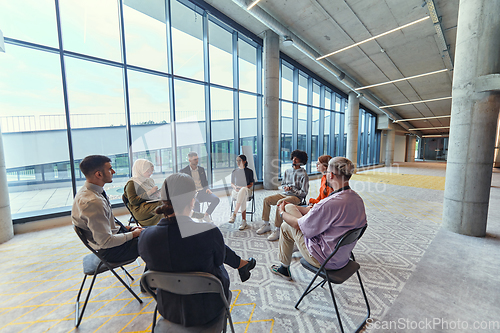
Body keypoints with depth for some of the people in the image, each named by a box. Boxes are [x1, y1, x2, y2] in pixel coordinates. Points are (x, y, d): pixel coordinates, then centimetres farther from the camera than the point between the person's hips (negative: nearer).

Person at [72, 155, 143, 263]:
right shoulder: (93, 202, -30)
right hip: (110, 251, -9)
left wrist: (127, 228, 5)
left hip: (114, 233, 9)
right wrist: (133, 234, -15)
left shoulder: (88, 191, 0)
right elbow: (106, 242, -27)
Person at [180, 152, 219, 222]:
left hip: (203, 191, 4)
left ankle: (206, 216, -2)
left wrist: (207, 189, 0)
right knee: (196, 203, -38)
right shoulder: (183, 171, 5)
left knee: (216, 199, -22)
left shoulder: (201, 169, 18)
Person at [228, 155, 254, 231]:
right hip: (236, 191, 2)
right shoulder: (234, 171, 15)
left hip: (246, 190, -2)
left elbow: (251, 183, 8)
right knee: (243, 199, -37)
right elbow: (232, 183, 17)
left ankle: (234, 214, -43)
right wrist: (235, 187, -7)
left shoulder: (249, 171, 9)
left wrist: (246, 187, -13)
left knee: (243, 190, -42)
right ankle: (244, 221, -34)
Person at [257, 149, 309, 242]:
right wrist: (286, 187, -3)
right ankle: (266, 224, 1)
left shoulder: (303, 174, -7)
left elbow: (304, 192, -9)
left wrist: (291, 189, -16)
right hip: (284, 194, 7)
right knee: (267, 199, -9)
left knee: (280, 202, -34)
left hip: (296, 197, -7)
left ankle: (277, 230, -25)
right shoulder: (287, 171, 13)